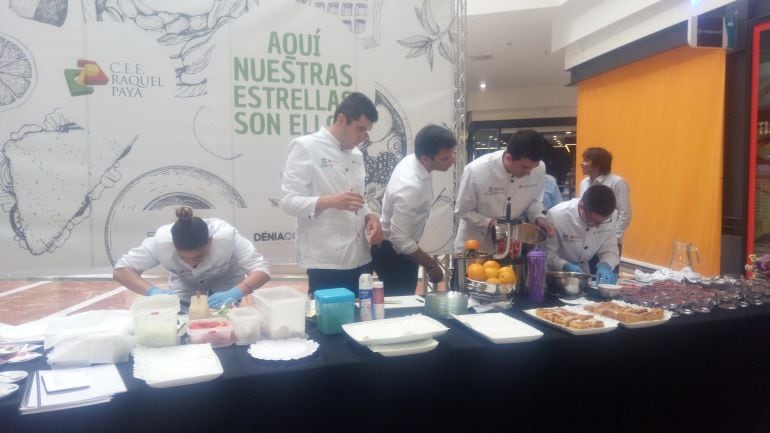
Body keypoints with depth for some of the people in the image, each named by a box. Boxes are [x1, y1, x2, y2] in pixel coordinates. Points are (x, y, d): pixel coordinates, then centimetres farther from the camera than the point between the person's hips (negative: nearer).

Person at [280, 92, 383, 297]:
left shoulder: (357, 155, 16)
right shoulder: (305, 147, -5)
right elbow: (288, 201, -10)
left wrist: (370, 217, 0)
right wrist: (329, 201, -26)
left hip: (361, 260, 7)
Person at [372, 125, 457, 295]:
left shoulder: (412, 160, -8)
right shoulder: (411, 187, -34)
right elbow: (400, 240, -29)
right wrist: (430, 265, -17)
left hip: (400, 246, 9)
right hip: (393, 253, -9)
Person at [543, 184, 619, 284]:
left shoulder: (609, 219, -14)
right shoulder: (557, 216, -26)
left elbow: (609, 251, -4)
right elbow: (546, 253, -18)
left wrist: (605, 266, -25)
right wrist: (566, 266, -34)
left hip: (583, 274, 5)